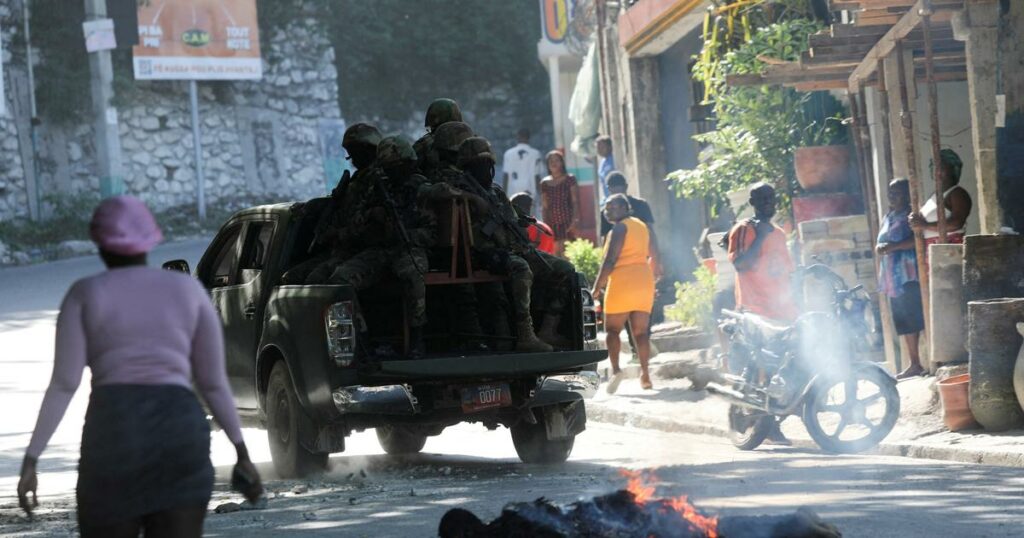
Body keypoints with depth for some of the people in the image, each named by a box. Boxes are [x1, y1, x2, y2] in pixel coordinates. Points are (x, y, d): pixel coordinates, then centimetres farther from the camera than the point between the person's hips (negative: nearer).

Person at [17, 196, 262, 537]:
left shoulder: (85, 294, 5)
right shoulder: (189, 290, 11)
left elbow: (63, 385, -2)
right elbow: (214, 381, 10)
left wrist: (30, 461, 0)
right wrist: (243, 454, 16)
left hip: (112, 441, -1)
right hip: (181, 440, 1)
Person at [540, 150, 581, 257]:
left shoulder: (570, 179, 1)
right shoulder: (544, 183, 10)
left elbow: (575, 202, -3)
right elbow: (544, 206, 12)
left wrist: (575, 220, -13)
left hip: (567, 222, -3)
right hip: (552, 224, 3)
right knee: (556, 254, 1)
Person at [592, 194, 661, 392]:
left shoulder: (619, 229, -8)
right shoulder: (644, 227, 15)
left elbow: (609, 261, -13)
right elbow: (654, 257, 20)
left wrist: (597, 288, -10)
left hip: (622, 283, -7)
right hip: (644, 283, 7)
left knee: (612, 329, 0)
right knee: (640, 331, 7)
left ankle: (615, 369, -17)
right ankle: (645, 373, -1)